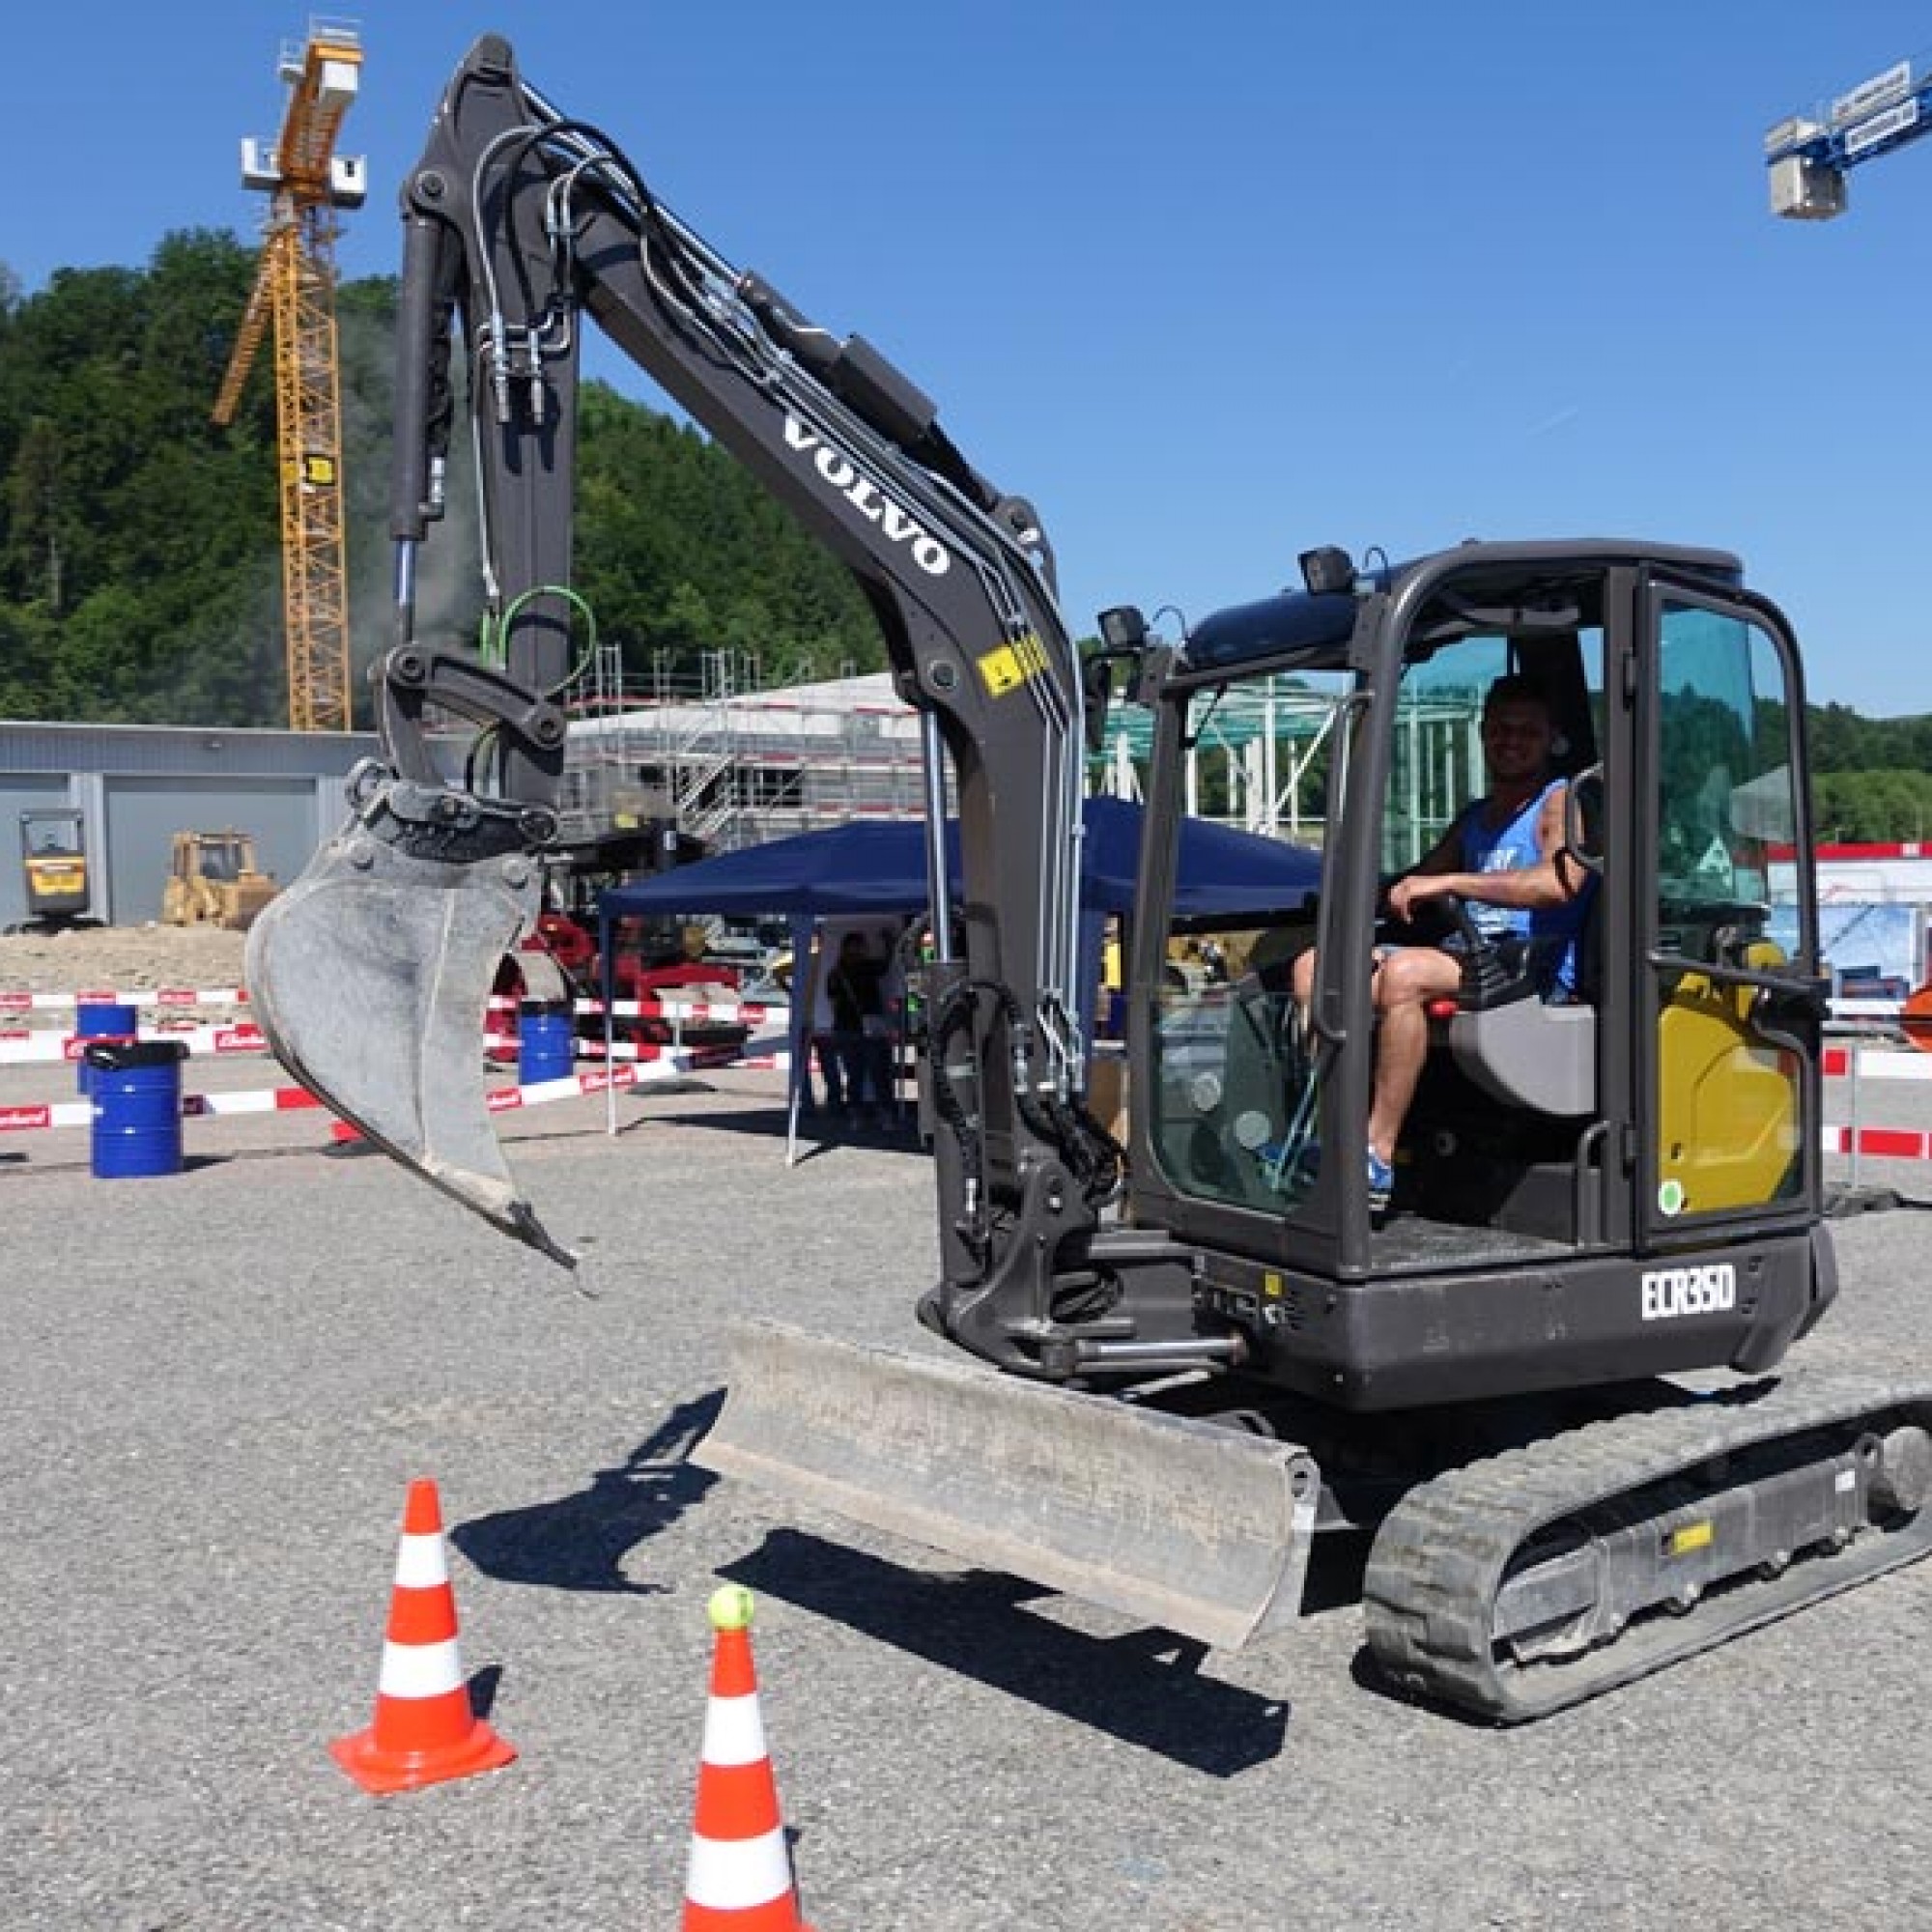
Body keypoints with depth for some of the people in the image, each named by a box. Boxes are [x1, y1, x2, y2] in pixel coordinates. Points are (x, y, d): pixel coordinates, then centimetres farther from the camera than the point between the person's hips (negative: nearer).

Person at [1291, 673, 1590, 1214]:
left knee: (1403, 973, -36)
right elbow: (1418, 882, 32)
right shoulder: (1475, 818, 26)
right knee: (1315, 966, -4)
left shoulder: (1560, 802, 2)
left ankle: (1378, 1159, -34)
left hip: (1535, 966, -8)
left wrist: (1448, 882, -21)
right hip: (1470, 955, 8)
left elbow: (1560, 881, -19)